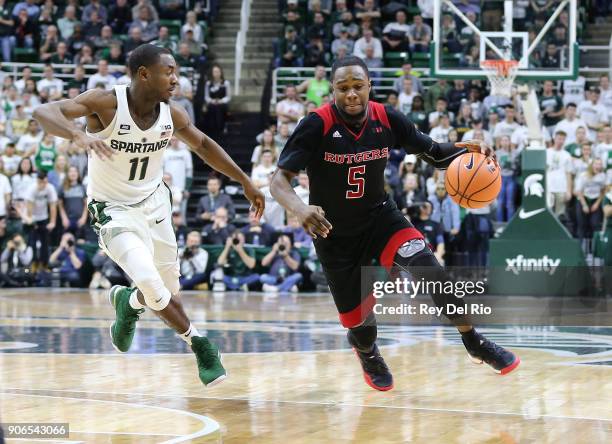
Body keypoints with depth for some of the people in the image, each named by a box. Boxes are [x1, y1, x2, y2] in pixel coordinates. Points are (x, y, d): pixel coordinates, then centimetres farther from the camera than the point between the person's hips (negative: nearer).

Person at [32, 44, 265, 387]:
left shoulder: (171, 115, -9)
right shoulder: (106, 103, -24)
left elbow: (202, 144, 10)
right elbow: (44, 112, -35)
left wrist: (246, 182, 9)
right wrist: (79, 135, -54)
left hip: (154, 203, 5)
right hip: (114, 211, -5)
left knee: (169, 291, 11)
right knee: (149, 282, -24)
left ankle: (128, 301, 46)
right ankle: (199, 344, -2)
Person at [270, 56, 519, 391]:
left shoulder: (387, 119, -11)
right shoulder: (317, 125, -22)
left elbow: (432, 152, 0)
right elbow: (279, 180, -25)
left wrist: (465, 151, -22)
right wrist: (300, 209, -47)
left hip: (380, 216, 2)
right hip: (334, 234, -2)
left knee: (427, 267, -25)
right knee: (357, 318, 4)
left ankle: (475, 343, -10)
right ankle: (368, 355, 43)